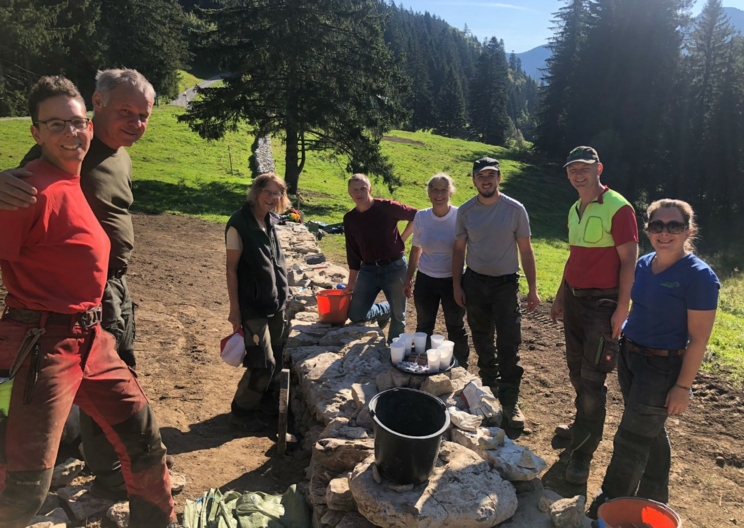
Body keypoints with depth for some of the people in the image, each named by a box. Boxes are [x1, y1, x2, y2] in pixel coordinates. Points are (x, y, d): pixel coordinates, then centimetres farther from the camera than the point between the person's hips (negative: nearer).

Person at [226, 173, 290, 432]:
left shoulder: (271, 221, 5)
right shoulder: (239, 223, -16)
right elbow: (231, 268, -14)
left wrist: (282, 293, 14)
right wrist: (234, 309, -14)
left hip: (276, 301, 7)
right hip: (253, 305, -7)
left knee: (276, 359, 14)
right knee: (263, 363, -4)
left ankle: (257, 401, 34)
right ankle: (241, 410, 18)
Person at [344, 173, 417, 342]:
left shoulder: (387, 207, -10)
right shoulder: (349, 218, 2)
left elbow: (417, 216, -1)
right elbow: (353, 253, 8)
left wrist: (402, 239, -3)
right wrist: (351, 282, 9)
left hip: (394, 268, -3)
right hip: (368, 270, 4)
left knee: (398, 315, 7)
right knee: (356, 315, -2)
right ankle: (385, 311, 26)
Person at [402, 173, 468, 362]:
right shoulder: (421, 217, -5)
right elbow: (416, 249, 7)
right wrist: (408, 279, 8)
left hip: (453, 281, -2)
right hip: (426, 280, 3)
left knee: (456, 328, 13)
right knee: (423, 327, 16)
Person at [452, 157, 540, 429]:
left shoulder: (515, 209, -9)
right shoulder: (465, 211, -3)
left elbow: (526, 251, -3)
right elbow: (459, 250, 5)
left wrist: (532, 289, -5)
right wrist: (456, 286, 1)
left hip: (506, 283, -2)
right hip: (475, 282, 3)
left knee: (509, 345, -6)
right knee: (482, 341, 15)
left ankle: (510, 400, 7)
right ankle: (490, 386, 33)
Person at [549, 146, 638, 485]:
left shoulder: (618, 208, -12)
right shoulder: (575, 210, 12)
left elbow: (629, 260, -14)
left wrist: (622, 308, -18)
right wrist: (560, 296, 19)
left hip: (603, 302, -8)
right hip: (574, 298, 8)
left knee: (592, 378, -4)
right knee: (576, 369, 17)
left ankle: (583, 451, 7)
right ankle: (584, 426, 37)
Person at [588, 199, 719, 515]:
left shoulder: (698, 276, -18)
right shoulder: (644, 264, 2)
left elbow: (698, 339, -16)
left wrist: (683, 386, -16)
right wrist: (618, 345, 16)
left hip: (662, 367, -7)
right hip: (629, 355, 7)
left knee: (631, 438, 4)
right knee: (650, 432, 21)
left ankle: (608, 506, 22)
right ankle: (655, 497, 40)